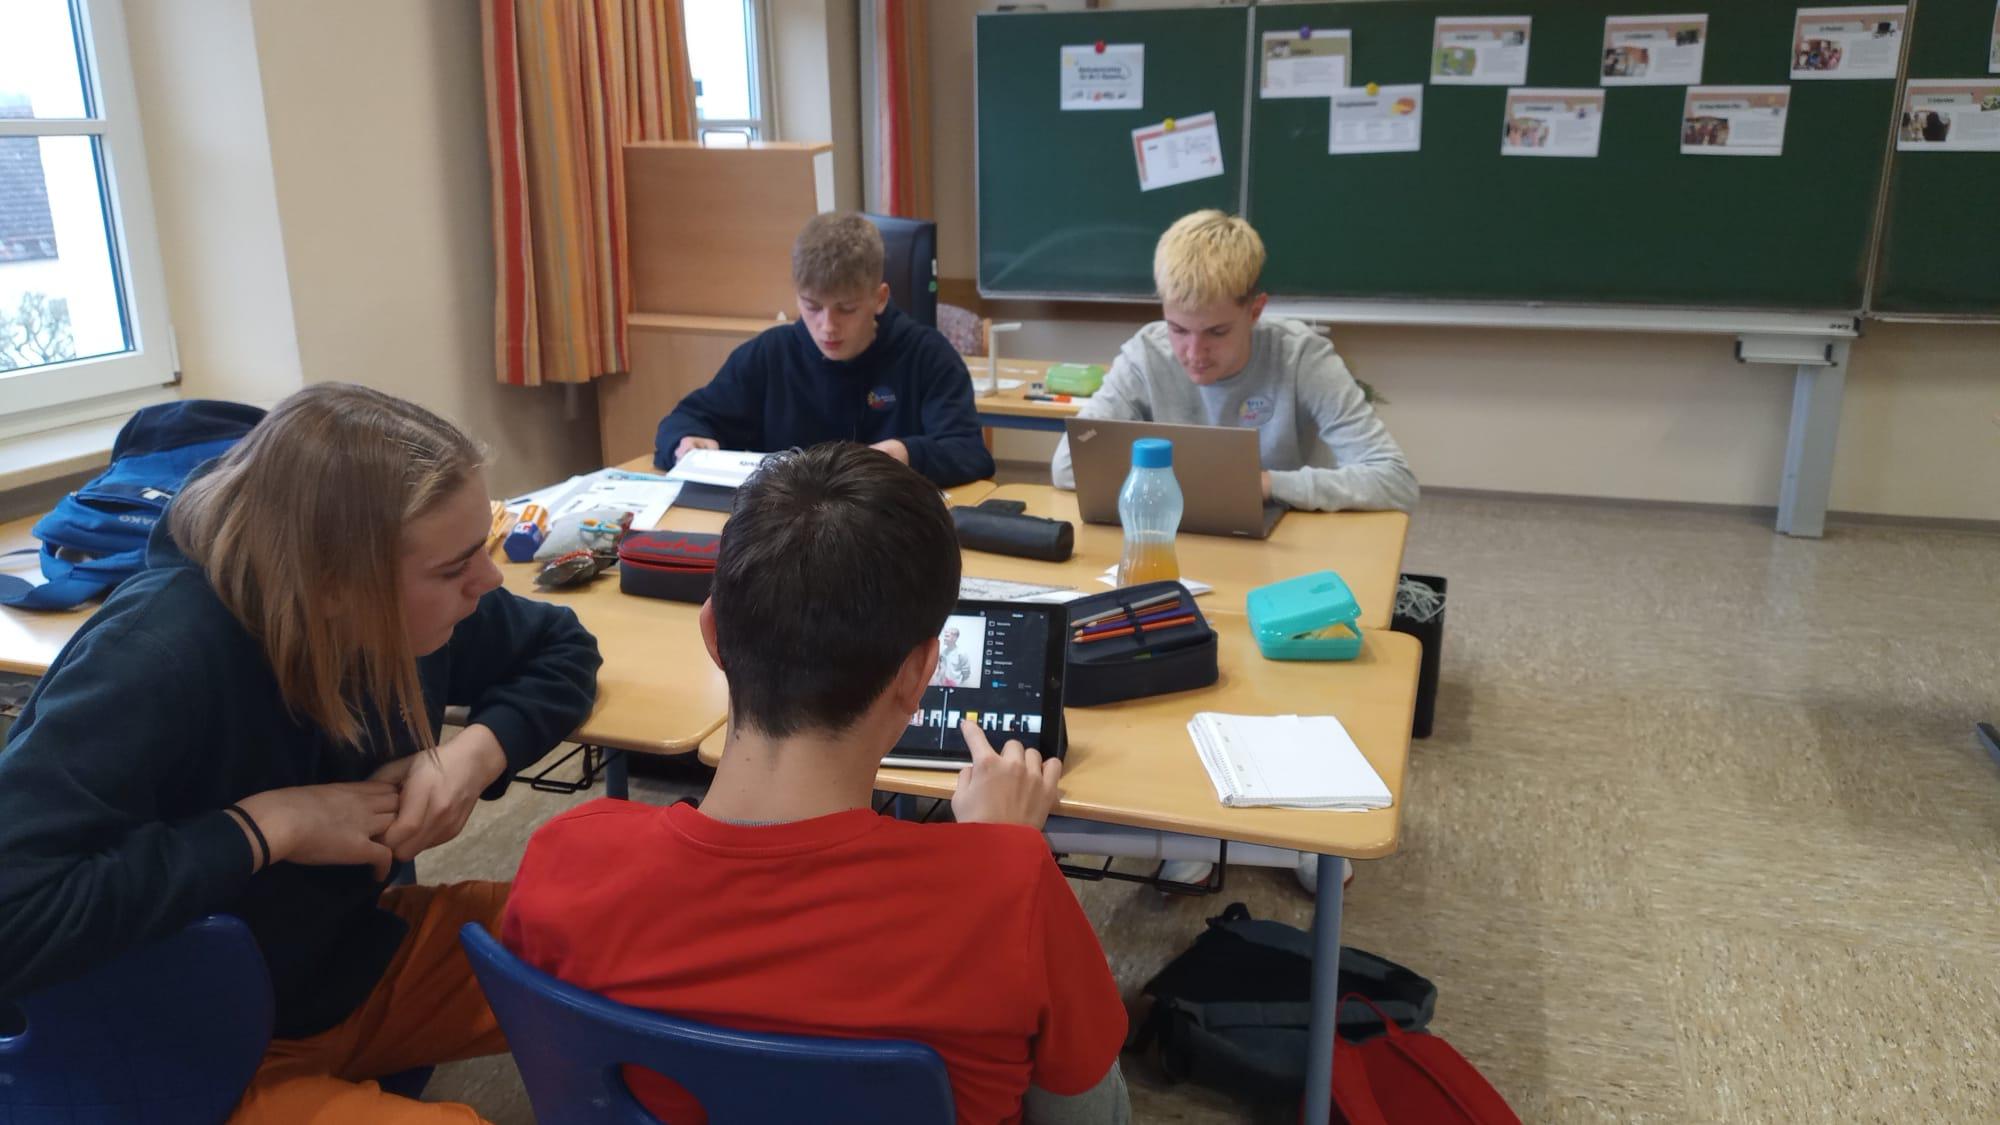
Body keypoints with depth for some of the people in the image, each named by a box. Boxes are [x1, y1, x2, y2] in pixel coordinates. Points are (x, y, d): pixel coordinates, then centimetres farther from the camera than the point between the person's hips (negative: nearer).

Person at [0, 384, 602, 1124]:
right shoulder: (155, 662, -31)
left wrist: (479, 750, -14)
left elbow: (560, 649, 5)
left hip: (365, 958, 6)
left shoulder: (415, 601, -12)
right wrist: (267, 825, -32)